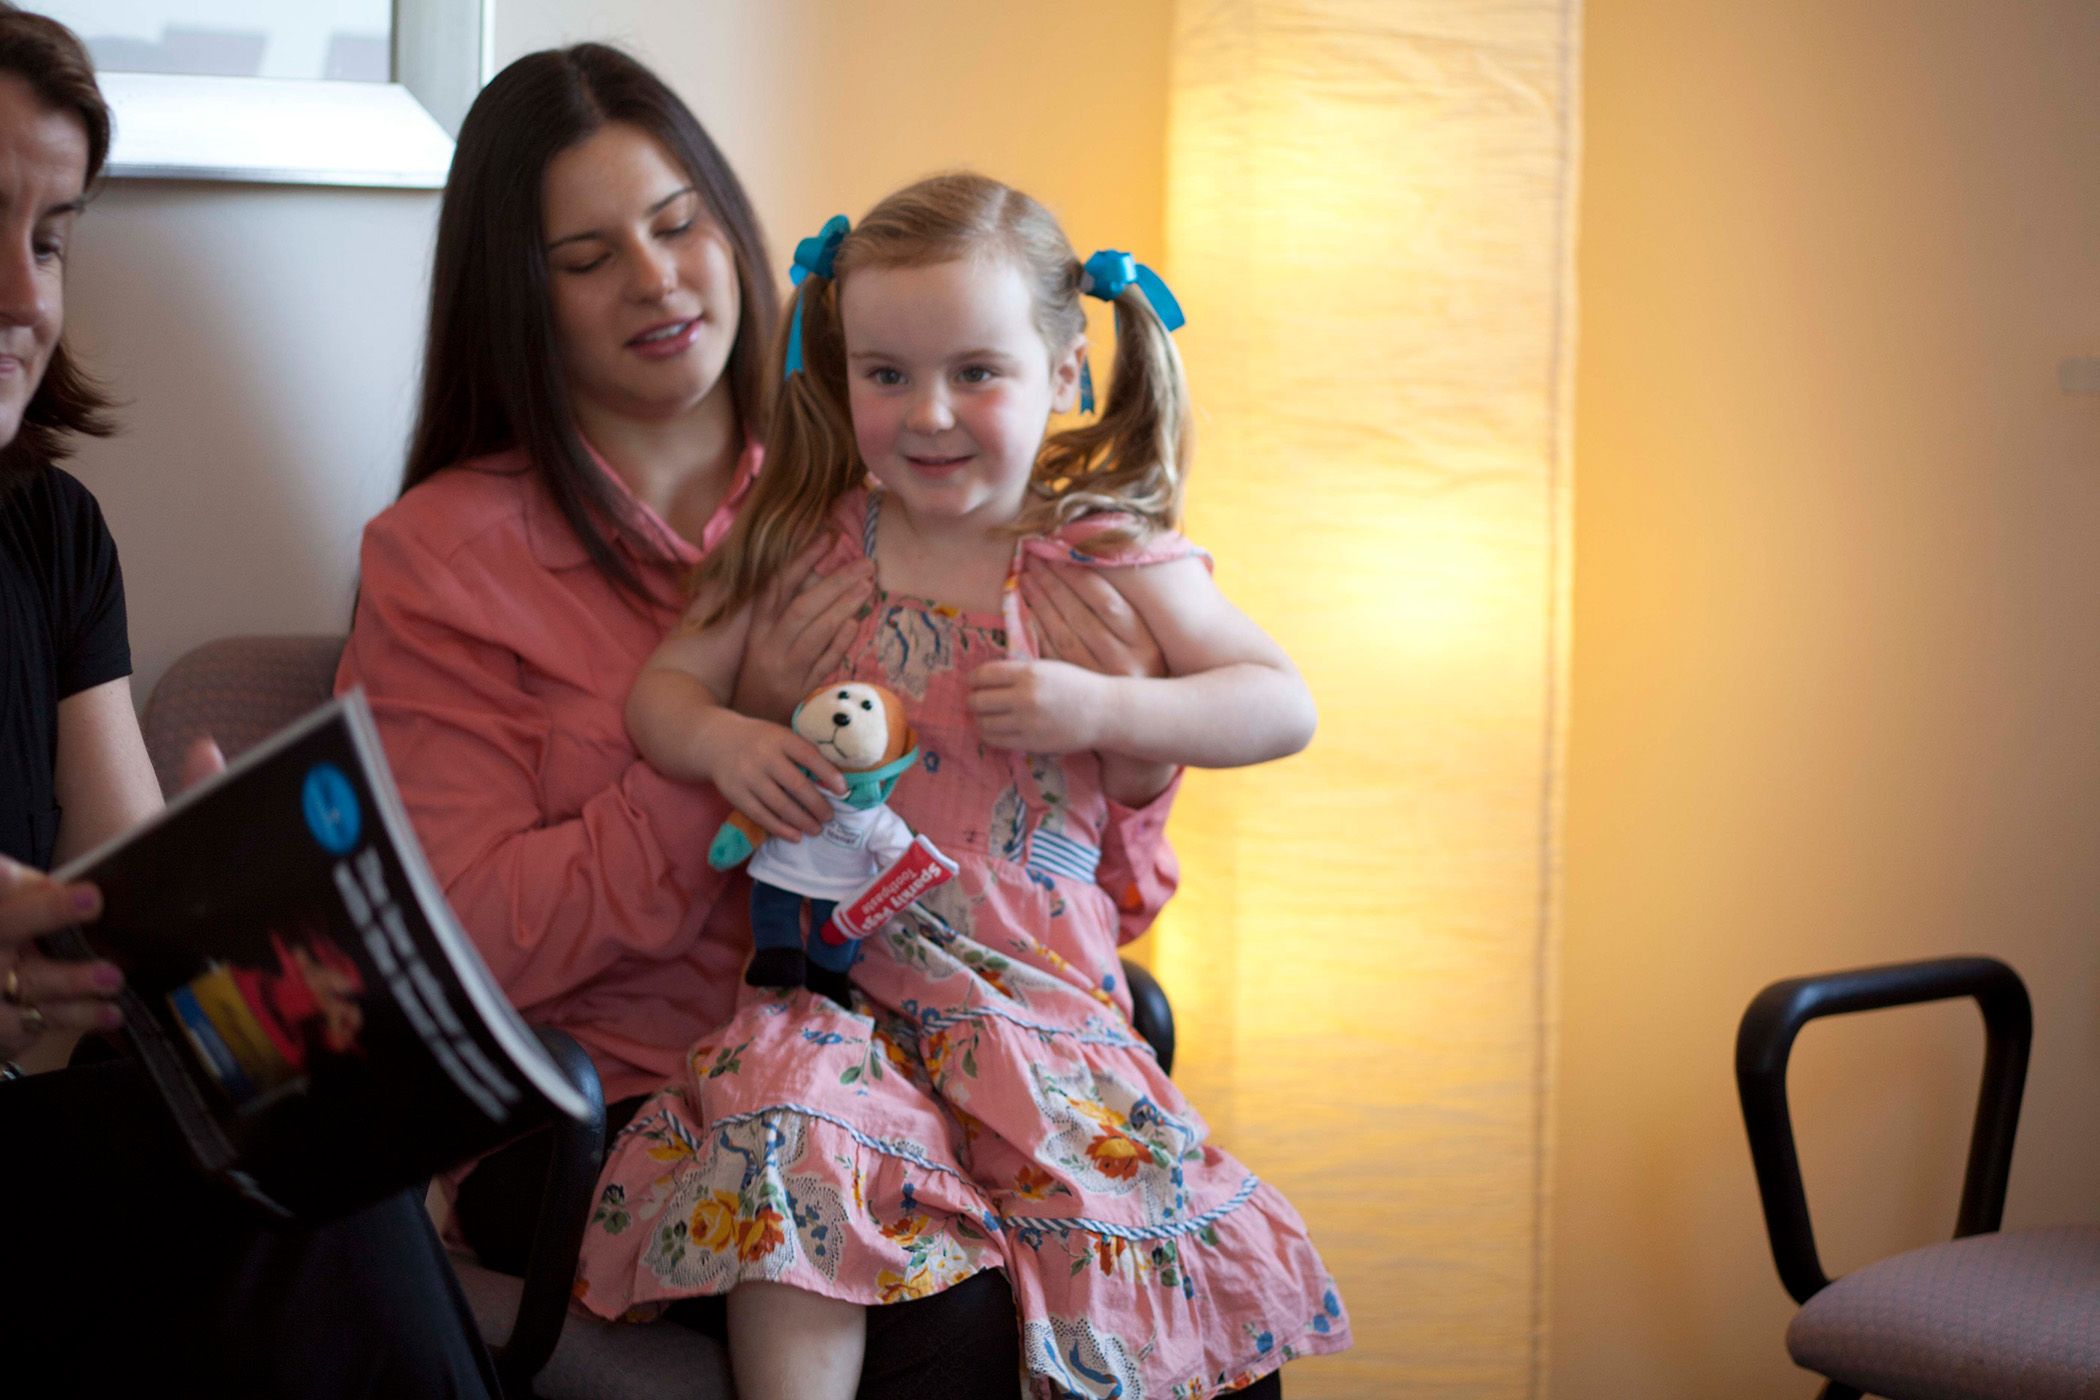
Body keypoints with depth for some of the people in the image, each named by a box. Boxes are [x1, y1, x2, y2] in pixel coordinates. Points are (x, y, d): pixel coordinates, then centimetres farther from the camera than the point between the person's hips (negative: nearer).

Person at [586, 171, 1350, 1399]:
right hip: (835, 983, 1)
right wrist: (725, 741, -10)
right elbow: (662, 688, 15)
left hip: (1036, 989, -1)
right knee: (790, 1144, -28)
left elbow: (1284, 707, 2)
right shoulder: (806, 546, 8)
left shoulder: (1110, 558, 2)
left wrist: (1099, 709, -13)